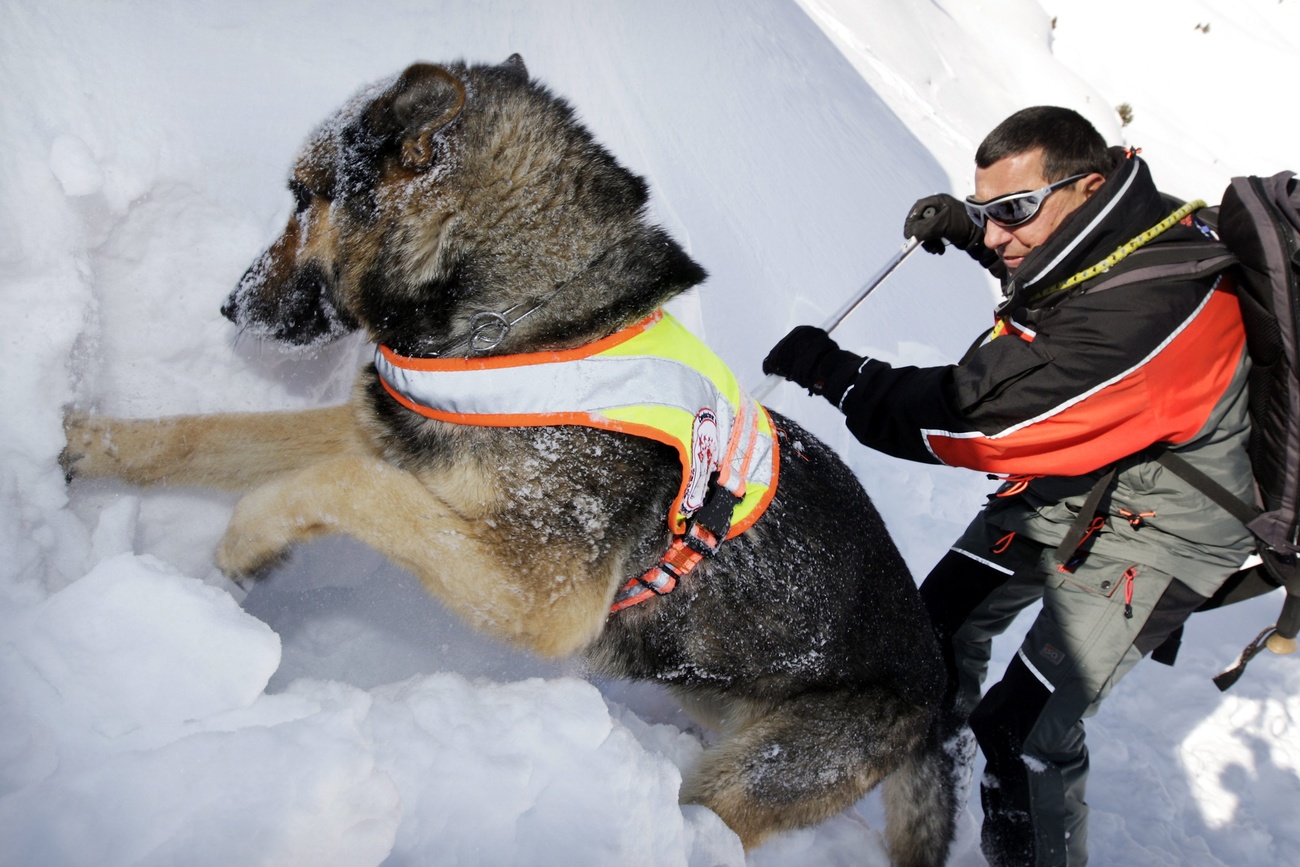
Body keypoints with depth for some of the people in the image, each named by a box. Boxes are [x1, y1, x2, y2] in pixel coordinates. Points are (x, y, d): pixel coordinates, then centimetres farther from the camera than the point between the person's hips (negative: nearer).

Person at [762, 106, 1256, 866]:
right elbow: (1044, 262, 16)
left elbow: (979, 418, -34)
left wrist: (834, 372, -26)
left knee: (1024, 729, -9)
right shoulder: (1115, 233, -10)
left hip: (1151, 528, -9)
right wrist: (965, 226, -3)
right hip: (1061, 488, 9)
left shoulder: (1139, 318, -37)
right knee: (942, 621, 17)